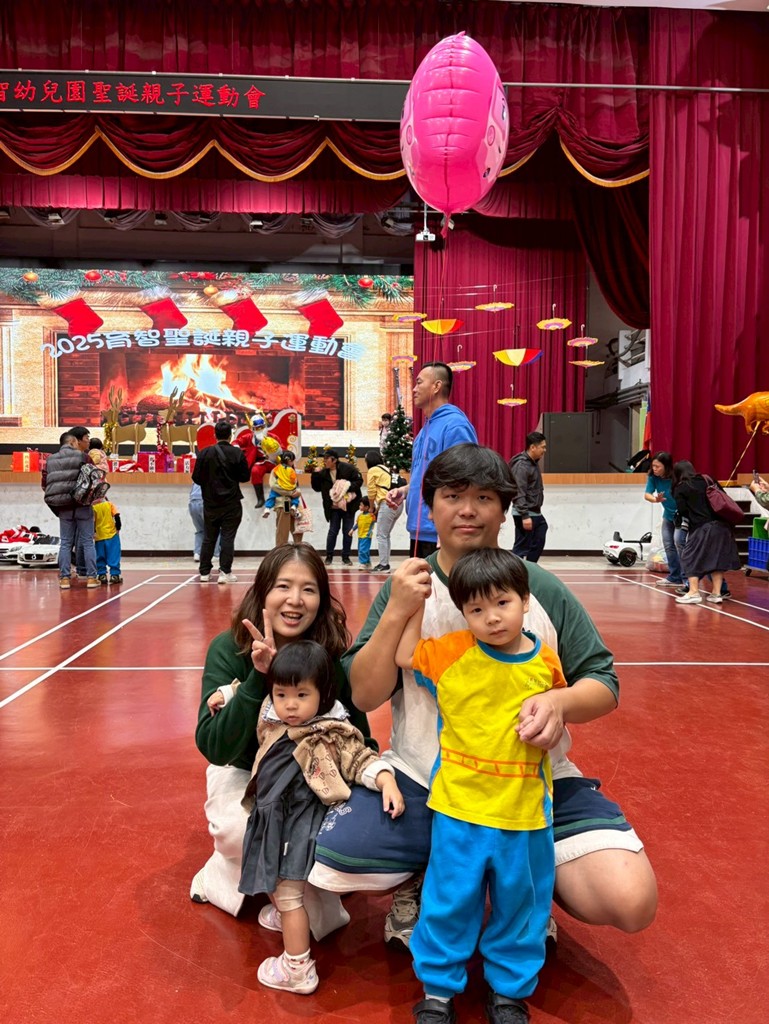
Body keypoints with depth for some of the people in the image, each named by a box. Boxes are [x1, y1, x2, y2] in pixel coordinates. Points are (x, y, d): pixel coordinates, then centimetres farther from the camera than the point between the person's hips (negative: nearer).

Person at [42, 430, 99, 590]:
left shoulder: (51, 460, 6)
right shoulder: (82, 457, -8)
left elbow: (44, 482, 5)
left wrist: (57, 495, 15)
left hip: (64, 508, 3)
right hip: (83, 506, -3)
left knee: (65, 543, 10)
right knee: (88, 542, 4)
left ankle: (65, 578, 7)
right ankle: (91, 577, 4)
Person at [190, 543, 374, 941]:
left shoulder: (331, 656, -16)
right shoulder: (229, 650, -20)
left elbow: (359, 738, -7)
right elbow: (214, 747, -28)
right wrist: (258, 676, -39)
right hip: (243, 775, -2)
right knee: (238, 830, -34)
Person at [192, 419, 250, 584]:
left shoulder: (205, 453, -6)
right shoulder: (237, 453, -9)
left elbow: (196, 478, -3)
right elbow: (245, 477, -4)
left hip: (211, 503, 2)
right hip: (231, 503, -2)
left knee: (208, 538, 13)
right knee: (227, 538, 2)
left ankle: (204, 572, 18)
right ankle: (225, 572, -2)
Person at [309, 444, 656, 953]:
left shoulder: (543, 589, -1)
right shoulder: (407, 588, 0)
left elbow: (603, 684, 2)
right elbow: (365, 696, -5)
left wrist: (560, 702, -21)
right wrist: (396, 614, -20)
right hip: (422, 782, 1)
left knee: (631, 902, -20)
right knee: (316, 863, -19)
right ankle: (424, 880, 13)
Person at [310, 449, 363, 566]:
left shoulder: (348, 468, -11)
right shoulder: (323, 472, -1)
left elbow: (359, 481, -8)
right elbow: (317, 488, 5)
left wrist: (348, 486, -23)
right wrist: (315, 475, -9)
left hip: (348, 506, -1)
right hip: (333, 508, 2)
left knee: (347, 531, 4)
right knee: (333, 531, 1)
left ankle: (346, 557, 15)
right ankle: (329, 556, 16)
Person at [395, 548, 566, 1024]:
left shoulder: (546, 662, -4)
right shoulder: (452, 652, -9)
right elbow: (404, 656, 4)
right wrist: (415, 604, 0)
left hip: (526, 810, 2)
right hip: (460, 806, -1)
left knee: (521, 904, 18)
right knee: (450, 901, 12)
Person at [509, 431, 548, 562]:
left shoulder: (534, 462, 11)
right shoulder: (521, 465, -19)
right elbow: (519, 493, -24)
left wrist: (535, 513, 20)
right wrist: (525, 516, -28)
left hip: (536, 513, 10)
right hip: (525, 514, -10)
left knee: (538, 544, 13)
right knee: (522, 547, -5)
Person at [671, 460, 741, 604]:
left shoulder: (680, 488, 2)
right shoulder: (707, 480, 14)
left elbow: (682, 511, -4)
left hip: (702, 528, -5)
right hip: (721, 525, 5)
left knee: (691, 558, 6)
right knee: (717, 558, 12)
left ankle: (694, 592, -1)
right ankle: (716, 593, 12)